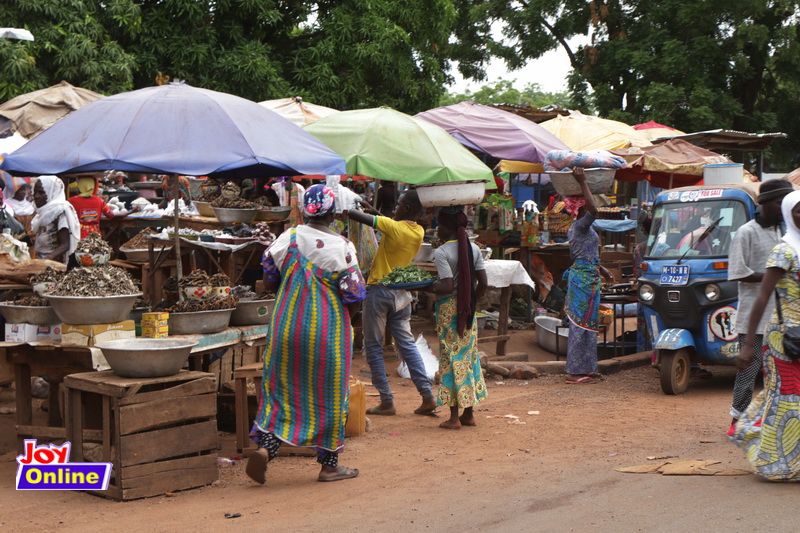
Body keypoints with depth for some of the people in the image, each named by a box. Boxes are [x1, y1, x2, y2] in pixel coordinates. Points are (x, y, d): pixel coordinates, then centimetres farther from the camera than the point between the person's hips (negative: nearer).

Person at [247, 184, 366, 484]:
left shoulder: (286, 239, 1)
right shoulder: (341, 247, -10)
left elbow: (269, 281, 9)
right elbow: (354, 296, -10)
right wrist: (344, 315, 10)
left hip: (286, 325, 3)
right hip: (328, 330, -3)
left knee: (282, 388, 11)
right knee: (328, 392, 7)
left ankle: (265, 447, -8)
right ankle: (329, 464, 14)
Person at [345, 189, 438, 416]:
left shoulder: (393, 227, -18)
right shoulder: (419, 232, 3)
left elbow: (361, 218, -16)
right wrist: (374, 211, 24)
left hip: (379, 290, -6)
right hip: (401, 292, 6)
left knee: (373, 347, 3)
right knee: (407, 344, 9)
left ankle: (387, 401, 1)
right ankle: (427, 395, 1)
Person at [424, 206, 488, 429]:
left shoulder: (441, 253, -14)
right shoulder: (474, 249, 4)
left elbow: (447, 286, -22)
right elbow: (483, 283, 1)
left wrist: (427, 288, -7)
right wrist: (471, 300, 15)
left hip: (448, 308, -6)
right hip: (468, 310, 6)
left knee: (451, 359, -1)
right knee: (469, 355, 12)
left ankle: (454, 417, 1)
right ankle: (469, 413, 17)